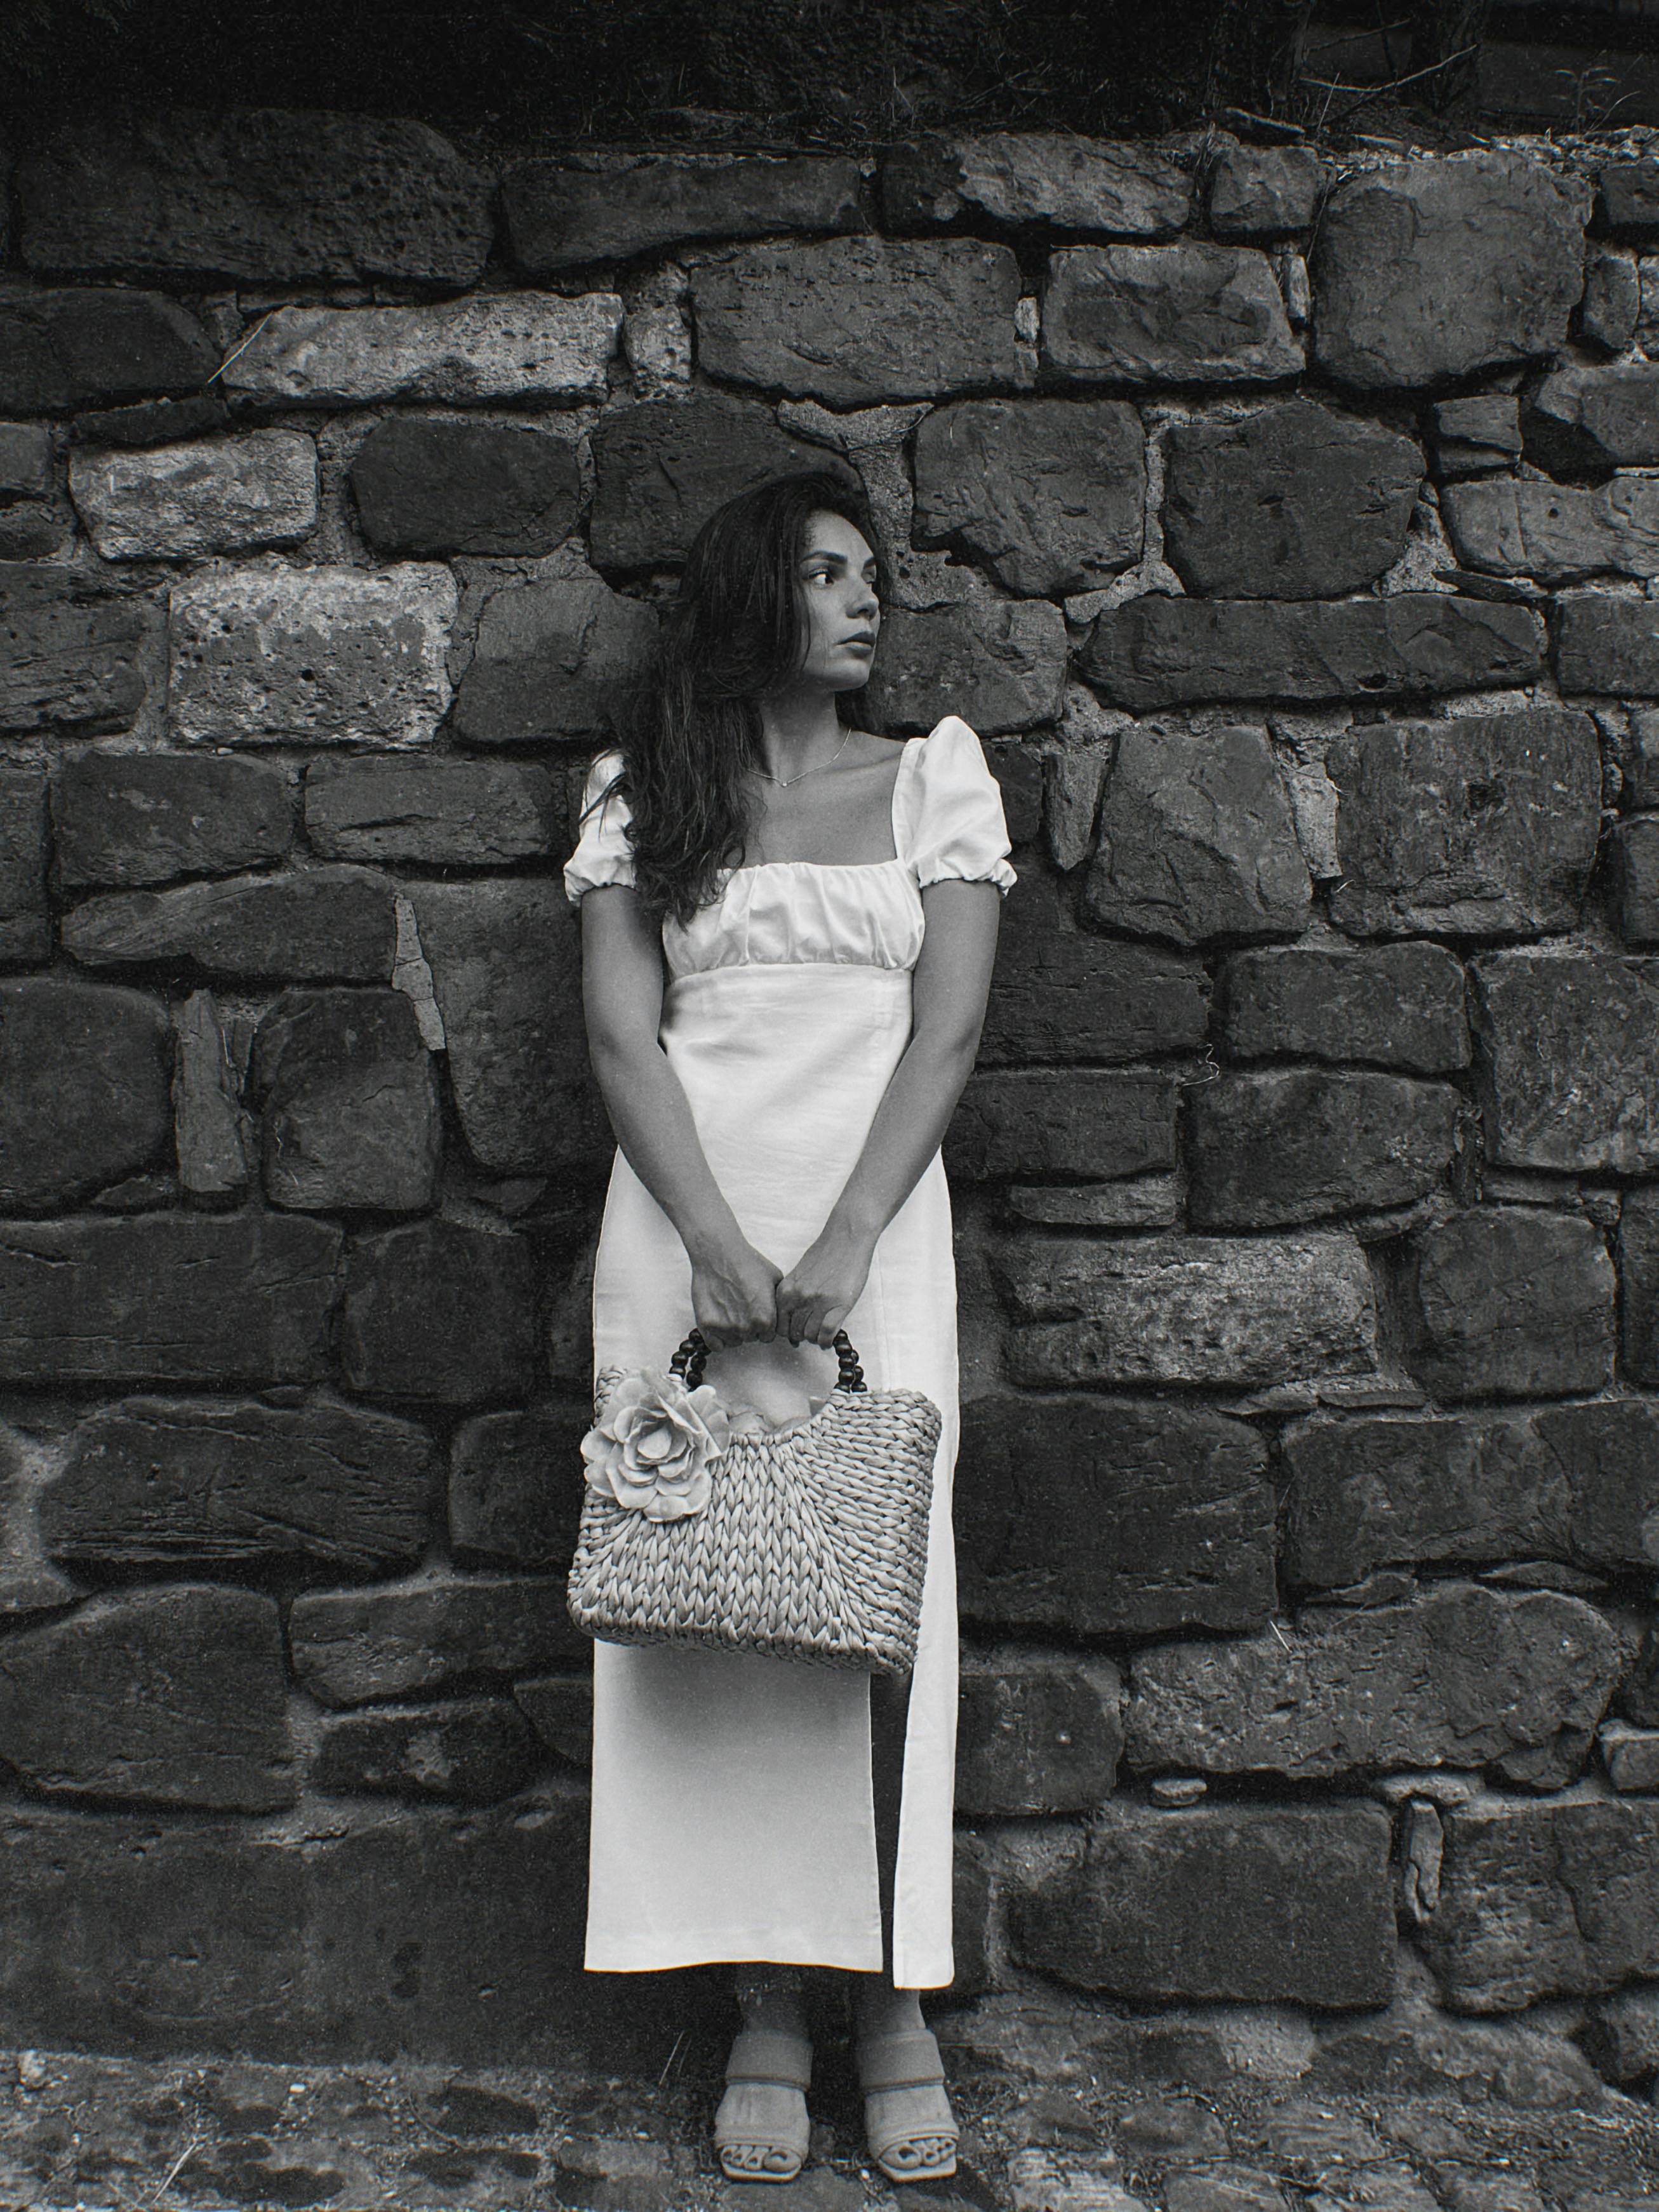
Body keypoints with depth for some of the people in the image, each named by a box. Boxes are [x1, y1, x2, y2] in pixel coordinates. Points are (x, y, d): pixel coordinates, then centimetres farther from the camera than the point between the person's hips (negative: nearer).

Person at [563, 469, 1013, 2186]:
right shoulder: (641, 795, 12)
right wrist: (716, 1241, -12)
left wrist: (847, 1236, -11)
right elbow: (621, 1033, 3)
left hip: (876, 1208, 0)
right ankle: (767, 2004, 4)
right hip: (686, 1211, 0)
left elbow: (947, 1025, 2)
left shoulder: (936, 777, 12)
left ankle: (894, 1997, 2)